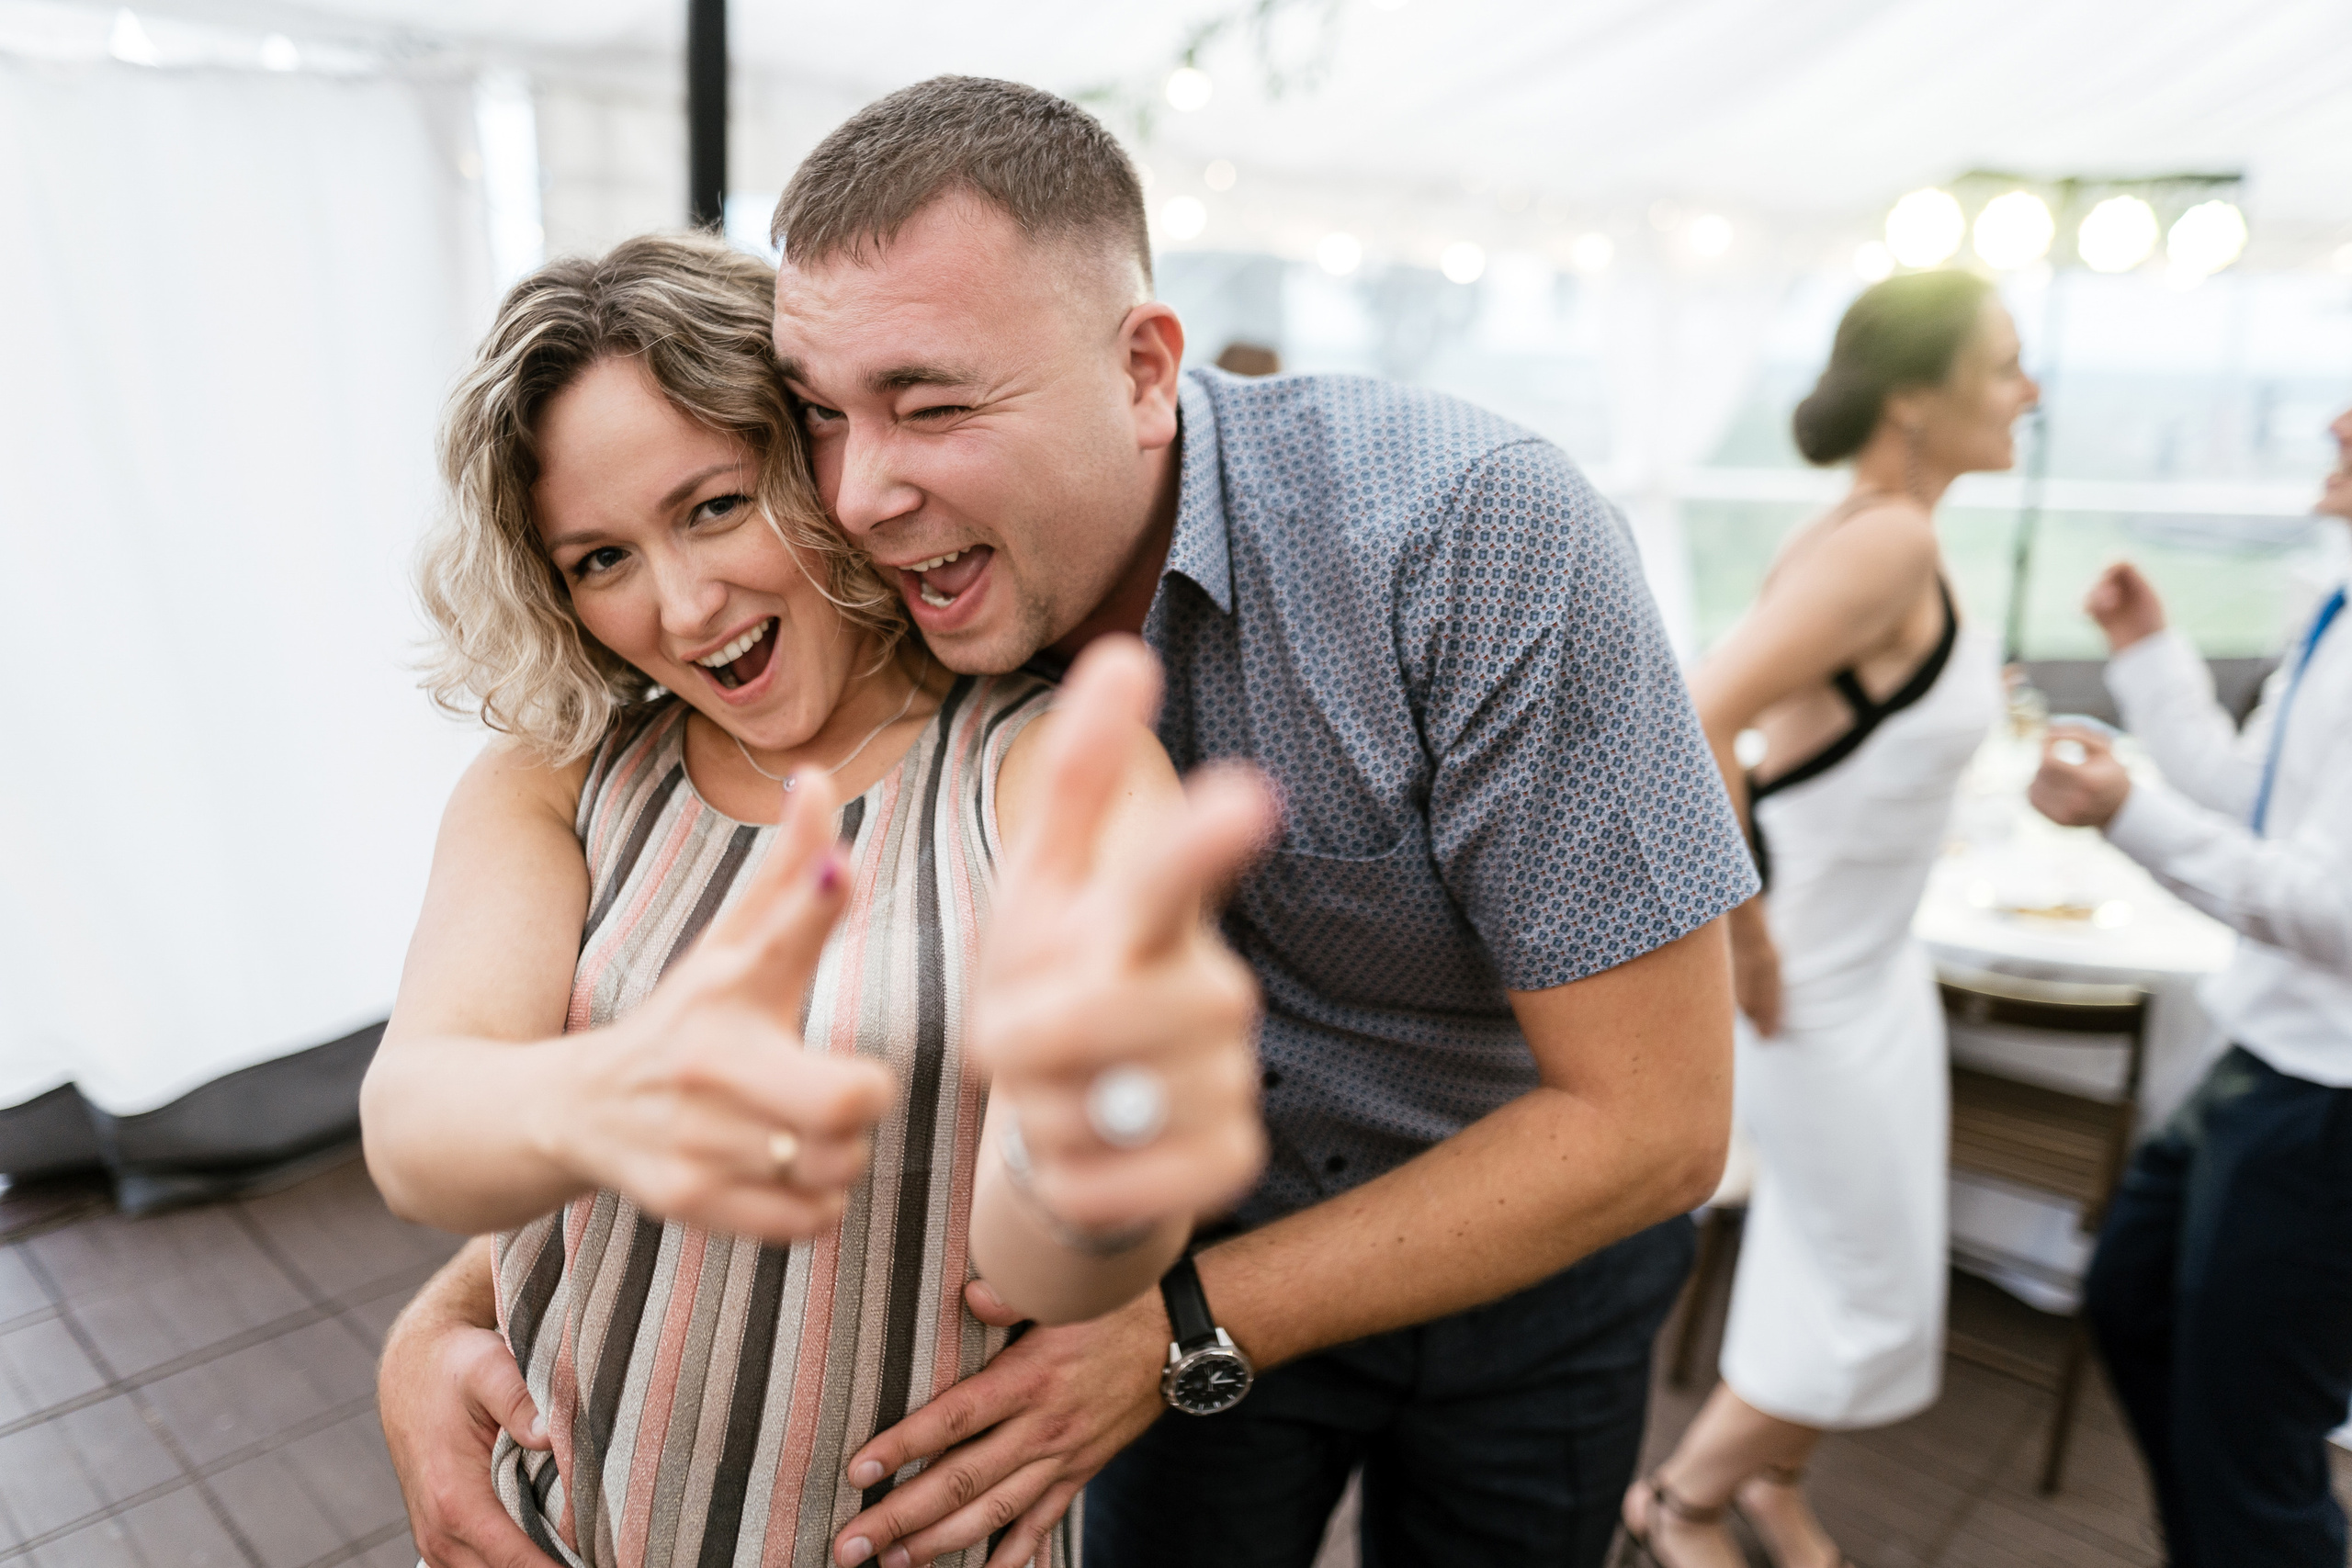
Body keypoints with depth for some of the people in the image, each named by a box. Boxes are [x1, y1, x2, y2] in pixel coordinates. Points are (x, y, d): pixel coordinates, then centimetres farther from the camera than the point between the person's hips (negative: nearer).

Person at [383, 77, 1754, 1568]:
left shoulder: (1475, 533, -33)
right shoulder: (908, 610, -19)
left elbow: (1653, 1121, -29)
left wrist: (1184, 1333, -29)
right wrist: (448, 1307, -18)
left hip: (1535, 1254, -1)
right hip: (1201, 1237, 2)